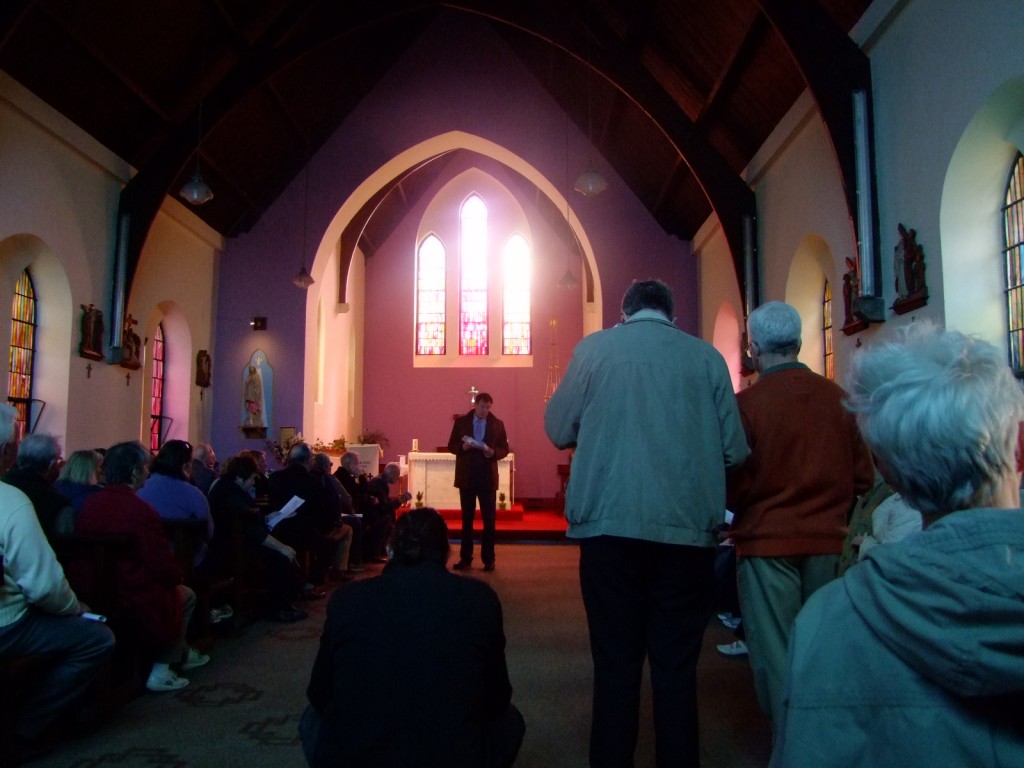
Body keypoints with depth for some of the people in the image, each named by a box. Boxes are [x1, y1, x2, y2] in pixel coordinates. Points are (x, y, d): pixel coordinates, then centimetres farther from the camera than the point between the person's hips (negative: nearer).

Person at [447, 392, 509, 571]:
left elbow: (504, 449, 3)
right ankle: (465, 558, 13)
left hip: (488, 477, 0)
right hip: (466, 477, 0)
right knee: (466, 518, 7)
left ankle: (488, 559, 11)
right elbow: (451, 445, 4)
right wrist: (463, 447, -16)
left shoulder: (497, 424, 3)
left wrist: (493, 452, -17)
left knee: (489, 519, 3)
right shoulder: (461, 422, 3)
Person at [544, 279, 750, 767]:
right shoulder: (706, 356, 5)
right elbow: (734, 450, 5)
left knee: (615, 663, 9)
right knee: (677, 667, 10)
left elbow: (559, 430, 7)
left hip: (610, 525, 0)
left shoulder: (594, 348, 4)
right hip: (687, 528, 1)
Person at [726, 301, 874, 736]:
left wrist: (739, 518, 12)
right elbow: (863, 476, 5)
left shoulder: (746, 402, -13)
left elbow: (733, 483, -9)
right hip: (827, 542, 4)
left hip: (767, 542, -4)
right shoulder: (837, 398, -2)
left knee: (776, 653, 7)